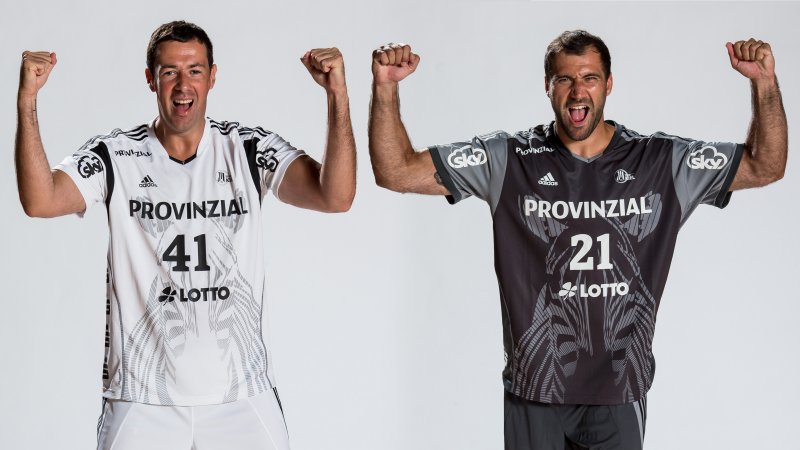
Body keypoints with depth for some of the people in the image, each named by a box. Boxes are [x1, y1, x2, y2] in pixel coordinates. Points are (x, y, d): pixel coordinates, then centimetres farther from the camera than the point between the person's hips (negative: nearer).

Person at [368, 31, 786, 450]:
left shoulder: (660, 161, 0)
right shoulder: (508, 160, -4)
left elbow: (764, 167, 2)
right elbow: (396, 171, -6)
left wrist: (764, 82, -12)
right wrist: (386, 87, -19)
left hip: (621, 390, 1)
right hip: (536, 385, -1)